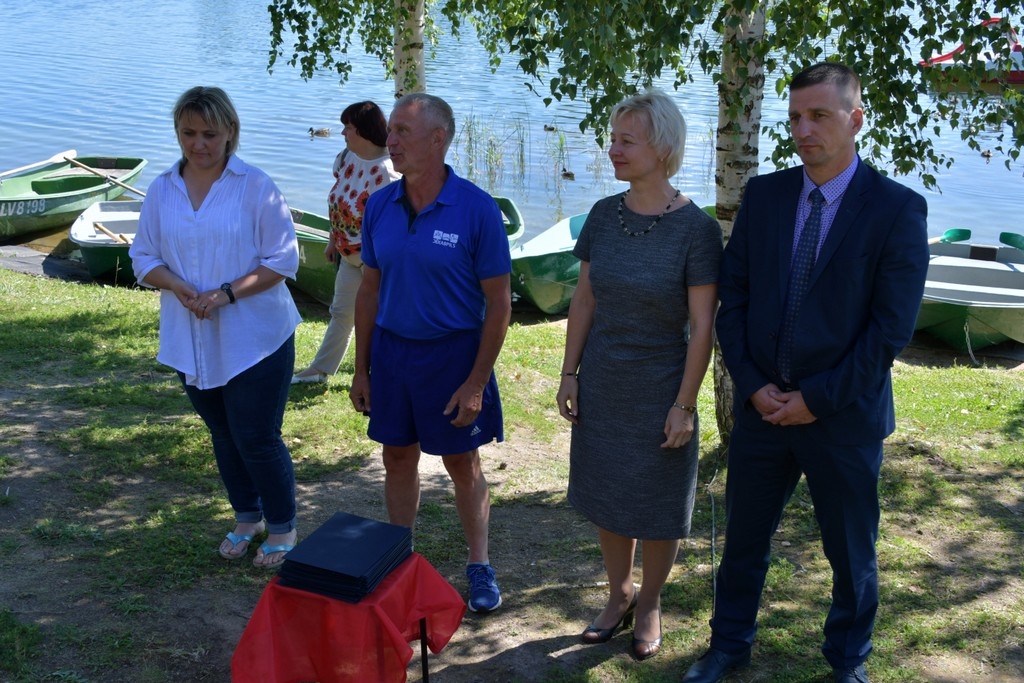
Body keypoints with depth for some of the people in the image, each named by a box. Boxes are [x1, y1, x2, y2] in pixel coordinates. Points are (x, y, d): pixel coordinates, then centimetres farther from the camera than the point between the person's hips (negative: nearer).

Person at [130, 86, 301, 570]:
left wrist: (228, 293, -20)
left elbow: (282, 260, -10)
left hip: (254, 338, -5)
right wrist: (179, 288, -14)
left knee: (257, 439, -2)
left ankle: (281, 527, 19)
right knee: (223, 435, 17)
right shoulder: (161, 190, 4)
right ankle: (246, 518, 36)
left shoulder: (255, 186, -9)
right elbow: (144, 258, 7)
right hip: (191, 340, 5)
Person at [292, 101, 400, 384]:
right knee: (341, 312, 20)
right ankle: (320, 369, 34)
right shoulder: (347, 158, 1)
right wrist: (334, 241, 17)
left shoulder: (385, 170, -25)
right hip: (350, 254, 9)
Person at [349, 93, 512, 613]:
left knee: (462, 465, 9)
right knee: (398, 459, 15)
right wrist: (361, 370, 7)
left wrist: (476, 382, -14)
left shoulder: (476, 209, -15)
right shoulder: (379, 206, -1)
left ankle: (479, 566, 27)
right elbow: (369, 289, 7)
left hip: (452, 353, -4)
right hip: (390, 349, 4)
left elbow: (498, 301, -12)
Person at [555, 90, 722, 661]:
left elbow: (702, 326, -14)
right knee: (608, 499, 16)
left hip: (660, 391, -4)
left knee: (658, 507, 11)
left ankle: (650, 605, 33)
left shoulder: (696, 229, -16)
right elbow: (584, 300, 5)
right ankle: (619, 597, 37)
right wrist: (570, 373, 3)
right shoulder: (605, 215, -2)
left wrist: (685, 405, -14)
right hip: (602, 386, 4)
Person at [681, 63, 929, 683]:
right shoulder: (764, 195, 1)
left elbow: (891, 328, -13)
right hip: (762, 406, 3)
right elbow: (733, 299, 3)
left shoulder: (899, 208, -10)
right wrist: (752, 385, -8)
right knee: (744, 538, 16)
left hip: (844, 416, -3)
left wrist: (817, 400, -14)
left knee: (851, 551, 14)